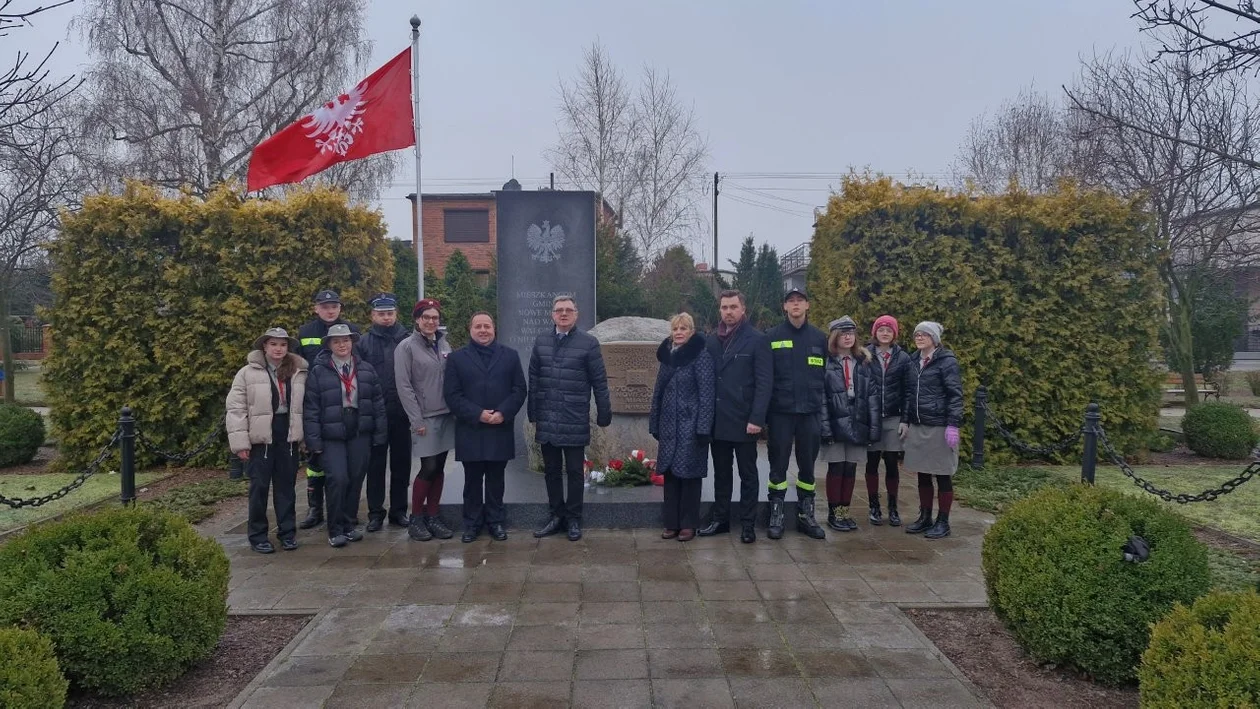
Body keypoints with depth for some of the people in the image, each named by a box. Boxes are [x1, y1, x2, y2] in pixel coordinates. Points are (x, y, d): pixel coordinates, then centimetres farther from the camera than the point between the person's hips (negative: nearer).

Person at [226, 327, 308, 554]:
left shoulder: (298, 372, 6)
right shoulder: (248, 373, -2)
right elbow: (236, 409, -4)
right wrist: (240, 442, -9)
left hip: (288, 437, 2)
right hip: (261, 438, -2)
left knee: (286, 486, 10)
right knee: (259, 486, 5)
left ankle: (288, 532, 20)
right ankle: (258, 535, 16)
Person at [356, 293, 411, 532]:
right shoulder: (364, 342, 3)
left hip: (402, 412, 1)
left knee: (401, 463, 9)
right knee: (375, 464, 7)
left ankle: (399, 511, 20)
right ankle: (375, 513, 16)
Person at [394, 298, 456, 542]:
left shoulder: (445, 345, 10)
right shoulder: (406, 347, -5)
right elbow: (404, 386, -9)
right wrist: (416, 420, -12)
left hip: (446, 416, 5)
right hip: (425, 418, -5)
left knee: (439, 468, 7)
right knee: (428, 468, -6)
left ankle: (433, 516, 18)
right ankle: (416, 519, 10)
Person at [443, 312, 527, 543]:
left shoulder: (510, 355, 8)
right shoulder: (457, 358, 5)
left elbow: (519, 390, 2)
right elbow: (452, 394, -3)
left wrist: (503, 413, -13)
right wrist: (477, 414, -14)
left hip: (501, 430, 1)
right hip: (470, 431, -1)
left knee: (496, 479, 9)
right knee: (472, 479, 7)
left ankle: (496, 520, 20)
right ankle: (472, 522, 18)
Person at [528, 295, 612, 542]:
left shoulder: (588, 343, -4)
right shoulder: (541, 342, 8)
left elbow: (599, 382, -4)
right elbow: (534, 380, 10)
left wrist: (604, 415, -4)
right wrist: (533, 414, 7)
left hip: (575, 421, -4)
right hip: (546, 421, 4)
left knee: (575, 472, 6)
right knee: (551, 471, 12)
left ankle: (574, 519, 17)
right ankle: (557, 516, 24)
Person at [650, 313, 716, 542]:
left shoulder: (701, 355, -9)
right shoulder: (666, 355, 11)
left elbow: (706, 394, -13)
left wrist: (703, 428, -19)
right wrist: (655, 424, 12)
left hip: (691, 425, -6)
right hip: (669, 425, 6)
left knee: (689, 473, 1)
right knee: (670, 473, 8)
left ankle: (688, 524, 11)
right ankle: (672, 523, 18)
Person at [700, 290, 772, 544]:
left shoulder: (757, 340, -5)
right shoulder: (711, 341, 9)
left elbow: (764, 383, -9)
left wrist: (757, 418, -17)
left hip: (744, 420, -4)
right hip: (718, 420, 4)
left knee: (747, 474, 6)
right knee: (721, 473, 13)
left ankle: (748, 524, 14)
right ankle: (720, 519, 23)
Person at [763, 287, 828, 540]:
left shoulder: (819, 338, 8)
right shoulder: (772, 336, 1)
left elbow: (825, 375, 9)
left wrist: (824, 409, 2)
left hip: (810, 412, 2)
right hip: (780, 412, -2)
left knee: (807, 466, 10)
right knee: (778, 465, 3)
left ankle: (806, 515, 20)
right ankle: (776, 516, 12)